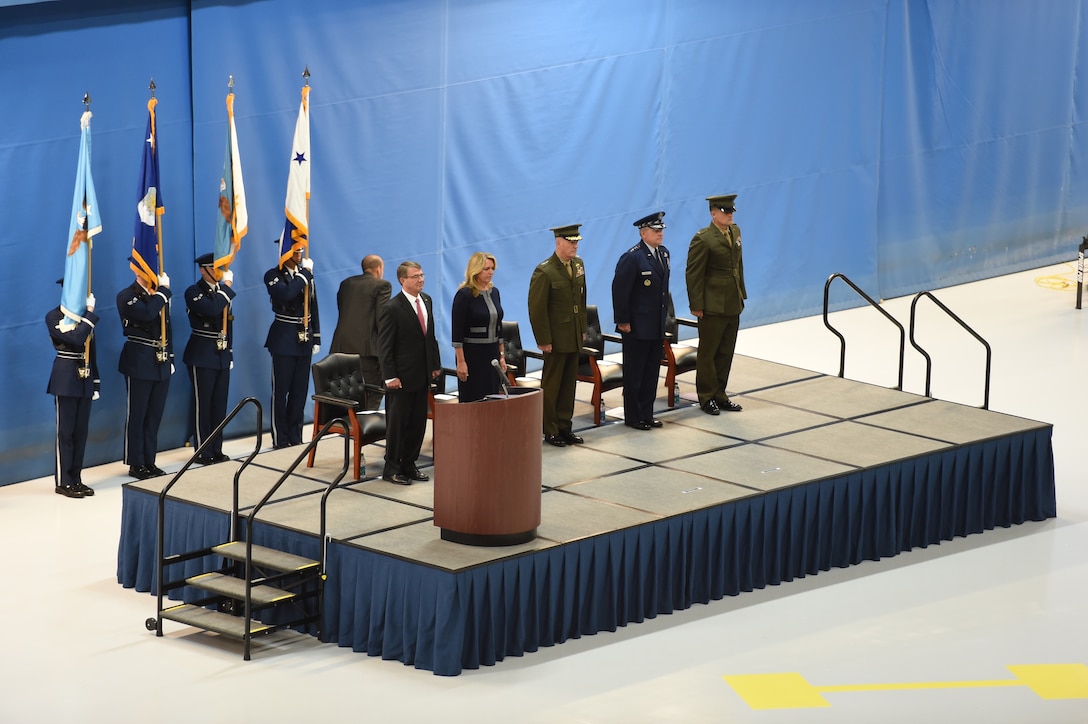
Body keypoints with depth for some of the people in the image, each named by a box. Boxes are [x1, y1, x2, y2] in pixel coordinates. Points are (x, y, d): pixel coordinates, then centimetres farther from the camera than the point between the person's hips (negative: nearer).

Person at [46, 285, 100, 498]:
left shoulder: (84, 316, 12)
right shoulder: (54, 317, -8)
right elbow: (76, 339, -23)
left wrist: (95, 382, 13)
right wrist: (90, 314, -17)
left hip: (85, 379, 6)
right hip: (66, 379, -6)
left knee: (81, 431, 8)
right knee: (66, 431, -2)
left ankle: (76, 479, 14)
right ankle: (63, 482, 3)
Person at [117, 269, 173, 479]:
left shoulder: (160, 295, 12)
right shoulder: (127, 297, -10)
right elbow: (147, 314, -28)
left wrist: (170, 357, 13)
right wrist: (163, 290, -18)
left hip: (161, 364, 7)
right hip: (139, 363, -6)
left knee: (155, 415, 10)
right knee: (137, 415, 1)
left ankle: (149, 461, 18)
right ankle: (136, 464, 7)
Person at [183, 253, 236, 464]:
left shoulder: (222, 292, 12)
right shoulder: (194, 292, -9)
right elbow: (212, 310, -27)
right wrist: (226, 288, -17)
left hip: (222, 355, 7)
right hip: (202, 356, -7)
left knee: (220, 405, 9)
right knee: (203, 405, -2)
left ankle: (217, 450, 16)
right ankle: (203, 453, 3)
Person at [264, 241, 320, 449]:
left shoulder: (306, 275, 9)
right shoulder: (274, 276, -7)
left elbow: (313, 308, 14)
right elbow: (286, 295, -27)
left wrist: (316, 338, 11)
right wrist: (304, 273, -19)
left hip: (304, 339, 5)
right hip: (284, 339, -5)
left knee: (300, 391, 8)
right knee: (281, 391, -1)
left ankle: (295, 437, 15)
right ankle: (280, 439, 4)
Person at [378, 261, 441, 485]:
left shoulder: (426, 301, 8)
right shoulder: (393, 308, -14)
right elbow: (385, 345, -14)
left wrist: (435, 364, 13)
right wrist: (390, 376, -17)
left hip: (422, 374, 7)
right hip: (402, 377, -7)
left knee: (418, 422, 11)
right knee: (397, 423, 1)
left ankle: (408, 464, 21)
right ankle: (391, 468, 10)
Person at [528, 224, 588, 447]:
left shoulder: (578, 264, 7)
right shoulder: (544, 272, -16)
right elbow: (537, 309, -16)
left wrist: (583, 329, 14)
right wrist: (544, 340, -16)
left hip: (574, 336, 7)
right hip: (556, 338, -7)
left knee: (569, 384, 12)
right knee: (551, 385, 3)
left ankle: (564, 427, 21)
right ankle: (550, 431, 10)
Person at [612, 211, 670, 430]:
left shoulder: (664, 254, 8)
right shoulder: (632, 258, -17)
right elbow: (619, 291, -17)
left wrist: (664, 316, 16)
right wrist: (623, 321, -16)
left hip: (657, 327, 8)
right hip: (637, 327, -8)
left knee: (651, 373, 13)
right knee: (634, 373, 3)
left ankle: (646, 414, 22)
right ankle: (633, 417, 12)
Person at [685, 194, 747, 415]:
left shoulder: (735, 232, 9)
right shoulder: (703, 239, -15)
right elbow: (693, 274, -14)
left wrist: (741, 294, 15)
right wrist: (696, 305, -16)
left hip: (733, 305, 7)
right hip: (712, 305, -7)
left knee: (726, 353, 12)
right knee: (708, 353, 4)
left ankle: (720, 395, 22)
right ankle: (707, 397, 13)